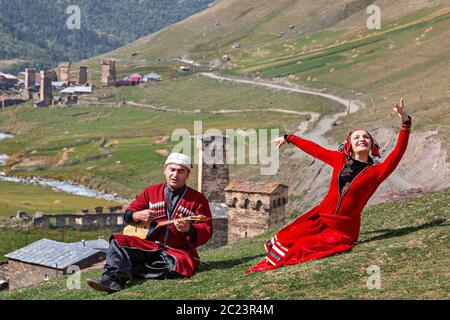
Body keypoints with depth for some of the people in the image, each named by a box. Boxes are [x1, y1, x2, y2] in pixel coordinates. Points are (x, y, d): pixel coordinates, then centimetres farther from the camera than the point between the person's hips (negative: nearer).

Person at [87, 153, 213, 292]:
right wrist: (138, 216, -9)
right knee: (118, 241, -17)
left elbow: (207, 231, -5)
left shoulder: (198, 199, 2)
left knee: (177, 263, -37)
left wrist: (189, 229, -26)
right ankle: (112, 279, -39)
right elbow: (128, 215, 16)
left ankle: (125, 271, -29)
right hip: (149, 245, 3)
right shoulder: (151, 192, 13)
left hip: (179, 250, -3)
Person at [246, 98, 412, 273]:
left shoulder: (376, 172, -5)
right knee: (284, 242, -10)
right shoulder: (340, 160, 7)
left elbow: (397, 153, -19)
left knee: (301, 248, -17)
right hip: (319, 218, 4)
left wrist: (406, 123, -32)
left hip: (343, 229, -4)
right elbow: (315, 149, 19)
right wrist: (288, 138, 31)